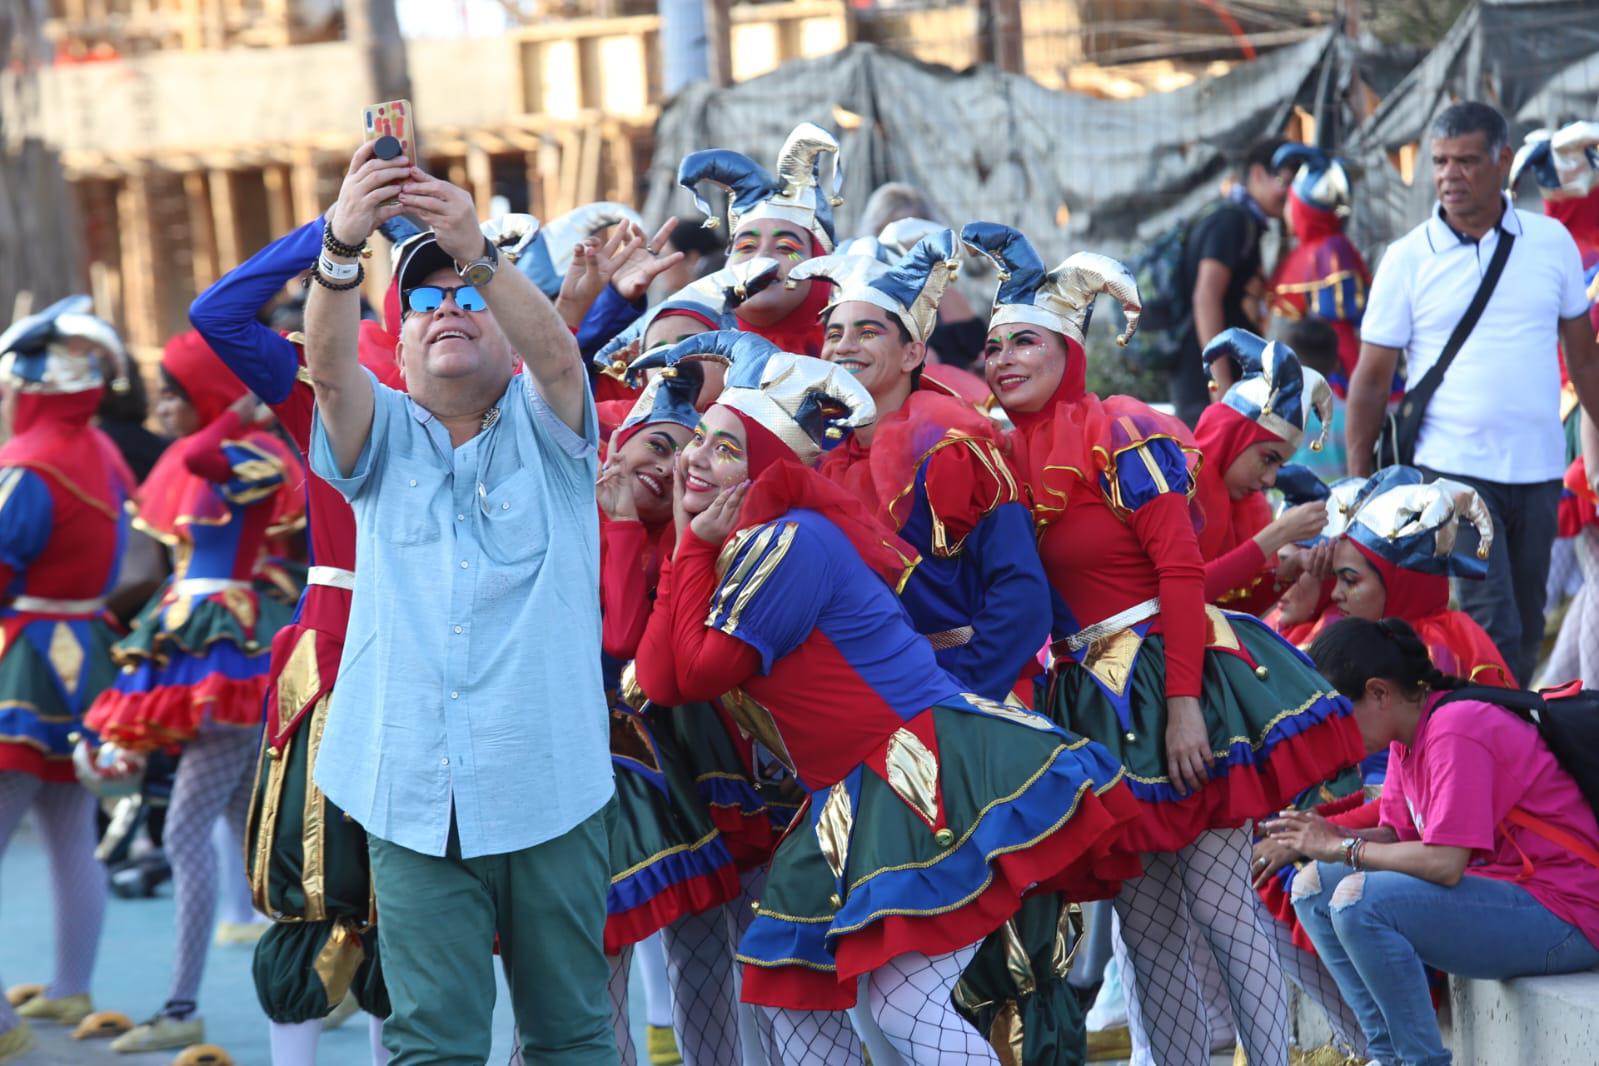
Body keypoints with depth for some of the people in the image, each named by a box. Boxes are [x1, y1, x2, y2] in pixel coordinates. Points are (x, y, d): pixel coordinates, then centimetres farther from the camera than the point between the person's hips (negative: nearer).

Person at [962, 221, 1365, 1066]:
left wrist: (1183, 703, -21)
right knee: (1145, 926, 6)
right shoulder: (1007, 457, 11)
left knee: (1218, 902, -8)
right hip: (1094, 703, 7)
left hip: (1168, 676, -7)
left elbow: (1181, 571, -15)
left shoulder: (1121, 436, -9)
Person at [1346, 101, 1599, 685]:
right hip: (1453, 469, -3)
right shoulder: (1409, 258, -1)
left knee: (1525, 634, 8)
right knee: (1493, 634, -13)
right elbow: (1371, 379, 2)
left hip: (1537, 471, 3)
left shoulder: (1552, 241, 6)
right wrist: (1358, 485, -2)